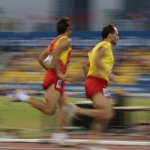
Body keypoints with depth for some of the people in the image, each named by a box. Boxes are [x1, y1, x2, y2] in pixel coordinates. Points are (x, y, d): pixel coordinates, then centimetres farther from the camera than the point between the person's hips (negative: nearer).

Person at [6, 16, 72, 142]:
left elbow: (41, 58, 19)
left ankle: (60, 133, 2)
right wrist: (59, 73, -20)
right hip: (55, 79, -10)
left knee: (64, 106, 10)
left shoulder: (55, 41, 22)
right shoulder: (66, 40, -4)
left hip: (50, 75, 10)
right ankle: (23, 97, -20)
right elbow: (55, 54, -21)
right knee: (49, 110, -17)